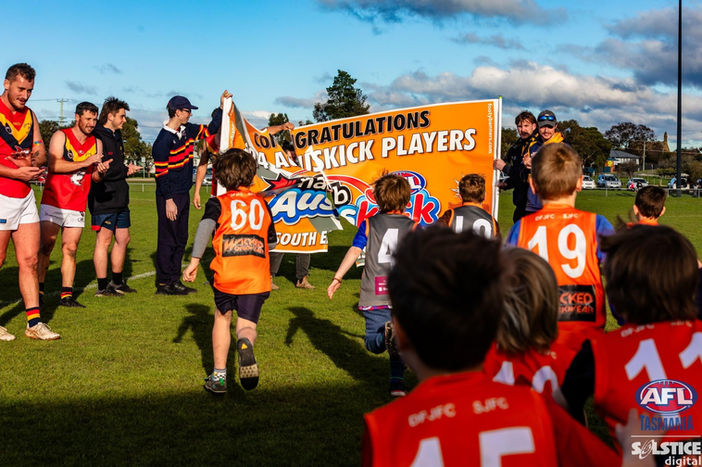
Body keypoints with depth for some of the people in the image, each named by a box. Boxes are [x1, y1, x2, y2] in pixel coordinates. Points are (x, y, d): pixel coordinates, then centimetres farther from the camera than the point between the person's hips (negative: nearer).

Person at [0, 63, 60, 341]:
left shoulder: (29, 115, 14)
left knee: (29, 260, 5)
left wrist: (32, 160, -8)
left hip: (25, 197, 7)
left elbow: (41, 153, 15)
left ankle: (34, 323, 9)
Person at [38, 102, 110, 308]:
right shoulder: (61, 136, -2)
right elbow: (53, 165, -16)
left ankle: (66, 295, 2)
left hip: (77, 206, 4)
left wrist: (101, 171, -11)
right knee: (46, 247, -4)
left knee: (70, 249, 1)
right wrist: (86, 162, -18)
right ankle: (37, 291, 6)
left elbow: (94, 177, 13)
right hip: (53, 202, -4)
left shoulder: (96, 143, 13)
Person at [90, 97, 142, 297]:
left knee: (123, 239, 14)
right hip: (104, 199, -10)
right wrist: (126, 170, -11)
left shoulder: (116, 136, 17)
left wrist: (127, 168, 6)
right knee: (104, 241, -3)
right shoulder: (97, 137, -14)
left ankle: (117, 282, 27)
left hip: (120, 198, 10)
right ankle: (102, 287, 4)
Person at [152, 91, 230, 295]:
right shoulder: (163, 140, -16)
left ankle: (174, 280, 20)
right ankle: (163, 283, 3)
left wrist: (222, 107, 14)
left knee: (181, 239, 12)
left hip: (183, 194, 9)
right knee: (168, 240, -4)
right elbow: (161, 173, -16)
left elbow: (210, 130, 23)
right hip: (169, 197, -9)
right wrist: (168, 200, -19)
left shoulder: (187, 130, 8)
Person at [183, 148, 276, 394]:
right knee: (247, 324, 5)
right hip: (257, 276, 1)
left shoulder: (218, 203, 8)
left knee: (222, 317, 21)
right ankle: (245, 343, -34)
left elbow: (205, 227, -12)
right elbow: (272, 241, 24)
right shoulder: (261, 204, 18)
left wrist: (194, 261, -14)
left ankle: (219, 376, 24)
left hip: (227, 273, -1)